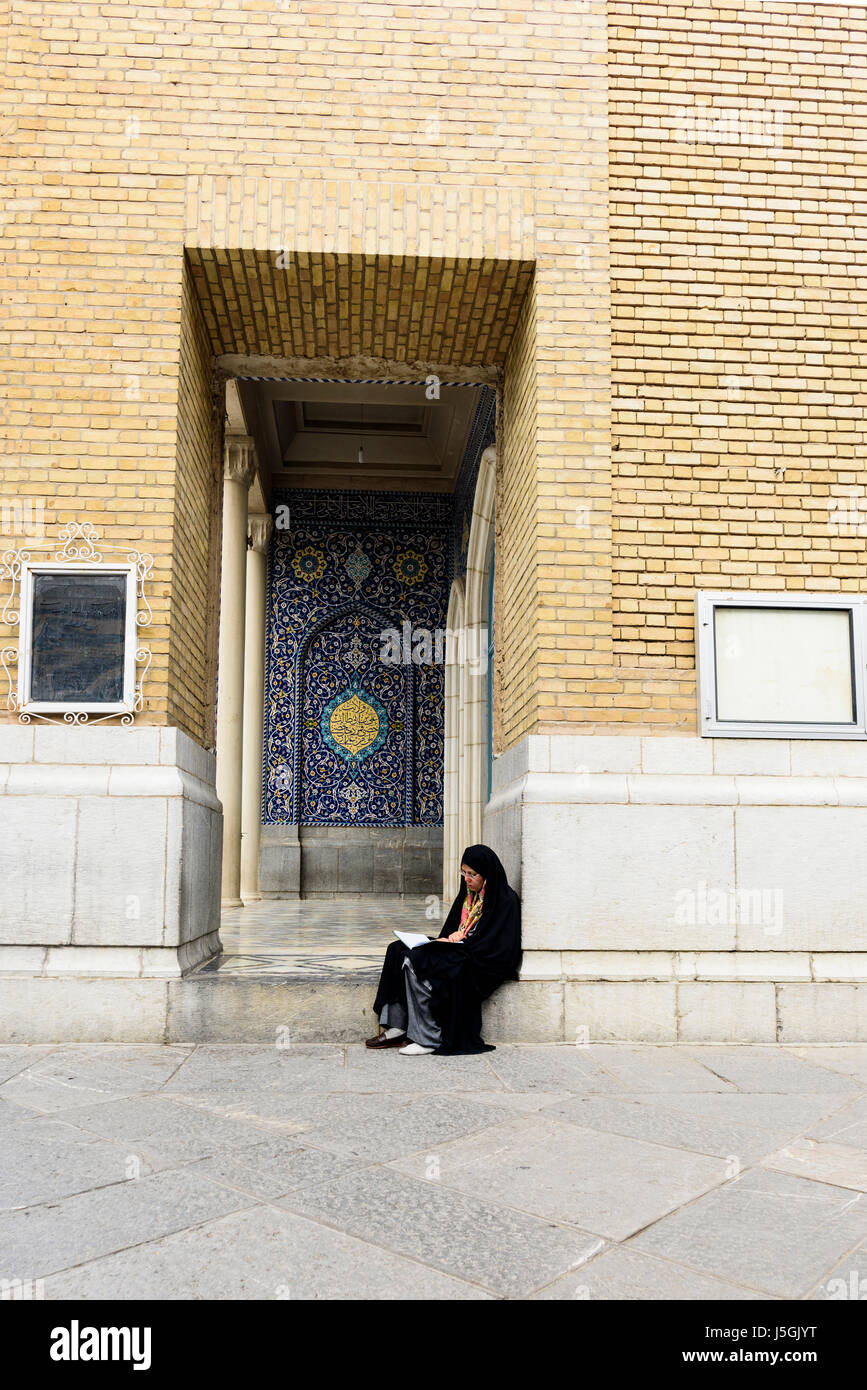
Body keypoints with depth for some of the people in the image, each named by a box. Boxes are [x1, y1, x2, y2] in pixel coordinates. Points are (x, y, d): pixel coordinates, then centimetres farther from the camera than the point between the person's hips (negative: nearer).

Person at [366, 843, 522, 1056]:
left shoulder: (506, 900, -10)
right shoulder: (467, 894, 16)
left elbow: (495, 943, -17)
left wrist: (460, 940, -16)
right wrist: (447, 939, -3)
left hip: (482, 962, -9)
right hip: (457, 949, 9)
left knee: (418, 961, -27)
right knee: (398, 950, -7)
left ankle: (428, 1039, -21)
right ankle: (395, 1028, -11)